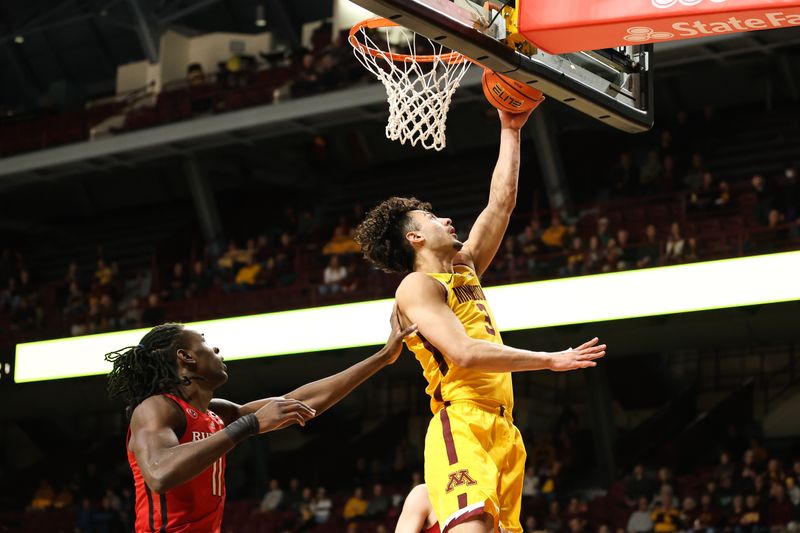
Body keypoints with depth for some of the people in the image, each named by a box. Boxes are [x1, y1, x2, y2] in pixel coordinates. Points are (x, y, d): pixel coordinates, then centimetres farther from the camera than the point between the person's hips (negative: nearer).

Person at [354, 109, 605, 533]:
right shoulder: (417, 286, -3)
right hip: (461, 428, -9)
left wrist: (511, 131, 25)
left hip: (501, 429, 9)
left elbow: (501, 202, 27)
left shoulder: (465, 268, 23)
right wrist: (550, 360, -13)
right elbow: (464, 353, -16)